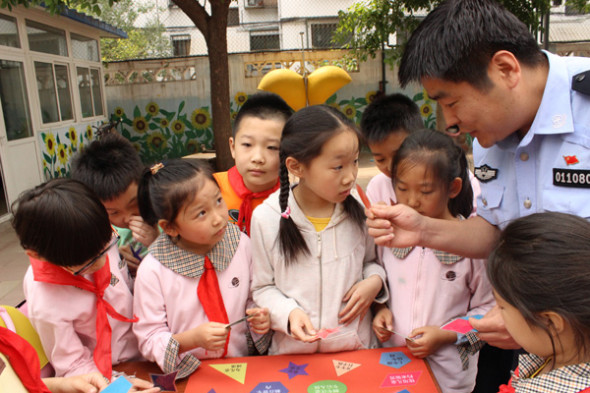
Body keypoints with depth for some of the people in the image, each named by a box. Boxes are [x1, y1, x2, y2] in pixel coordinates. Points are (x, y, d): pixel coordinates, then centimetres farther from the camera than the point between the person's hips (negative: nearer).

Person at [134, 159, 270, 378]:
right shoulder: (153, 271, -13)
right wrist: (192, 339, -22)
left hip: (244, 366, 2)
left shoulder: (241, 244, -5)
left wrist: (258, 317, -10)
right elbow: (149, 341, -6)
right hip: (187, 377, -2)